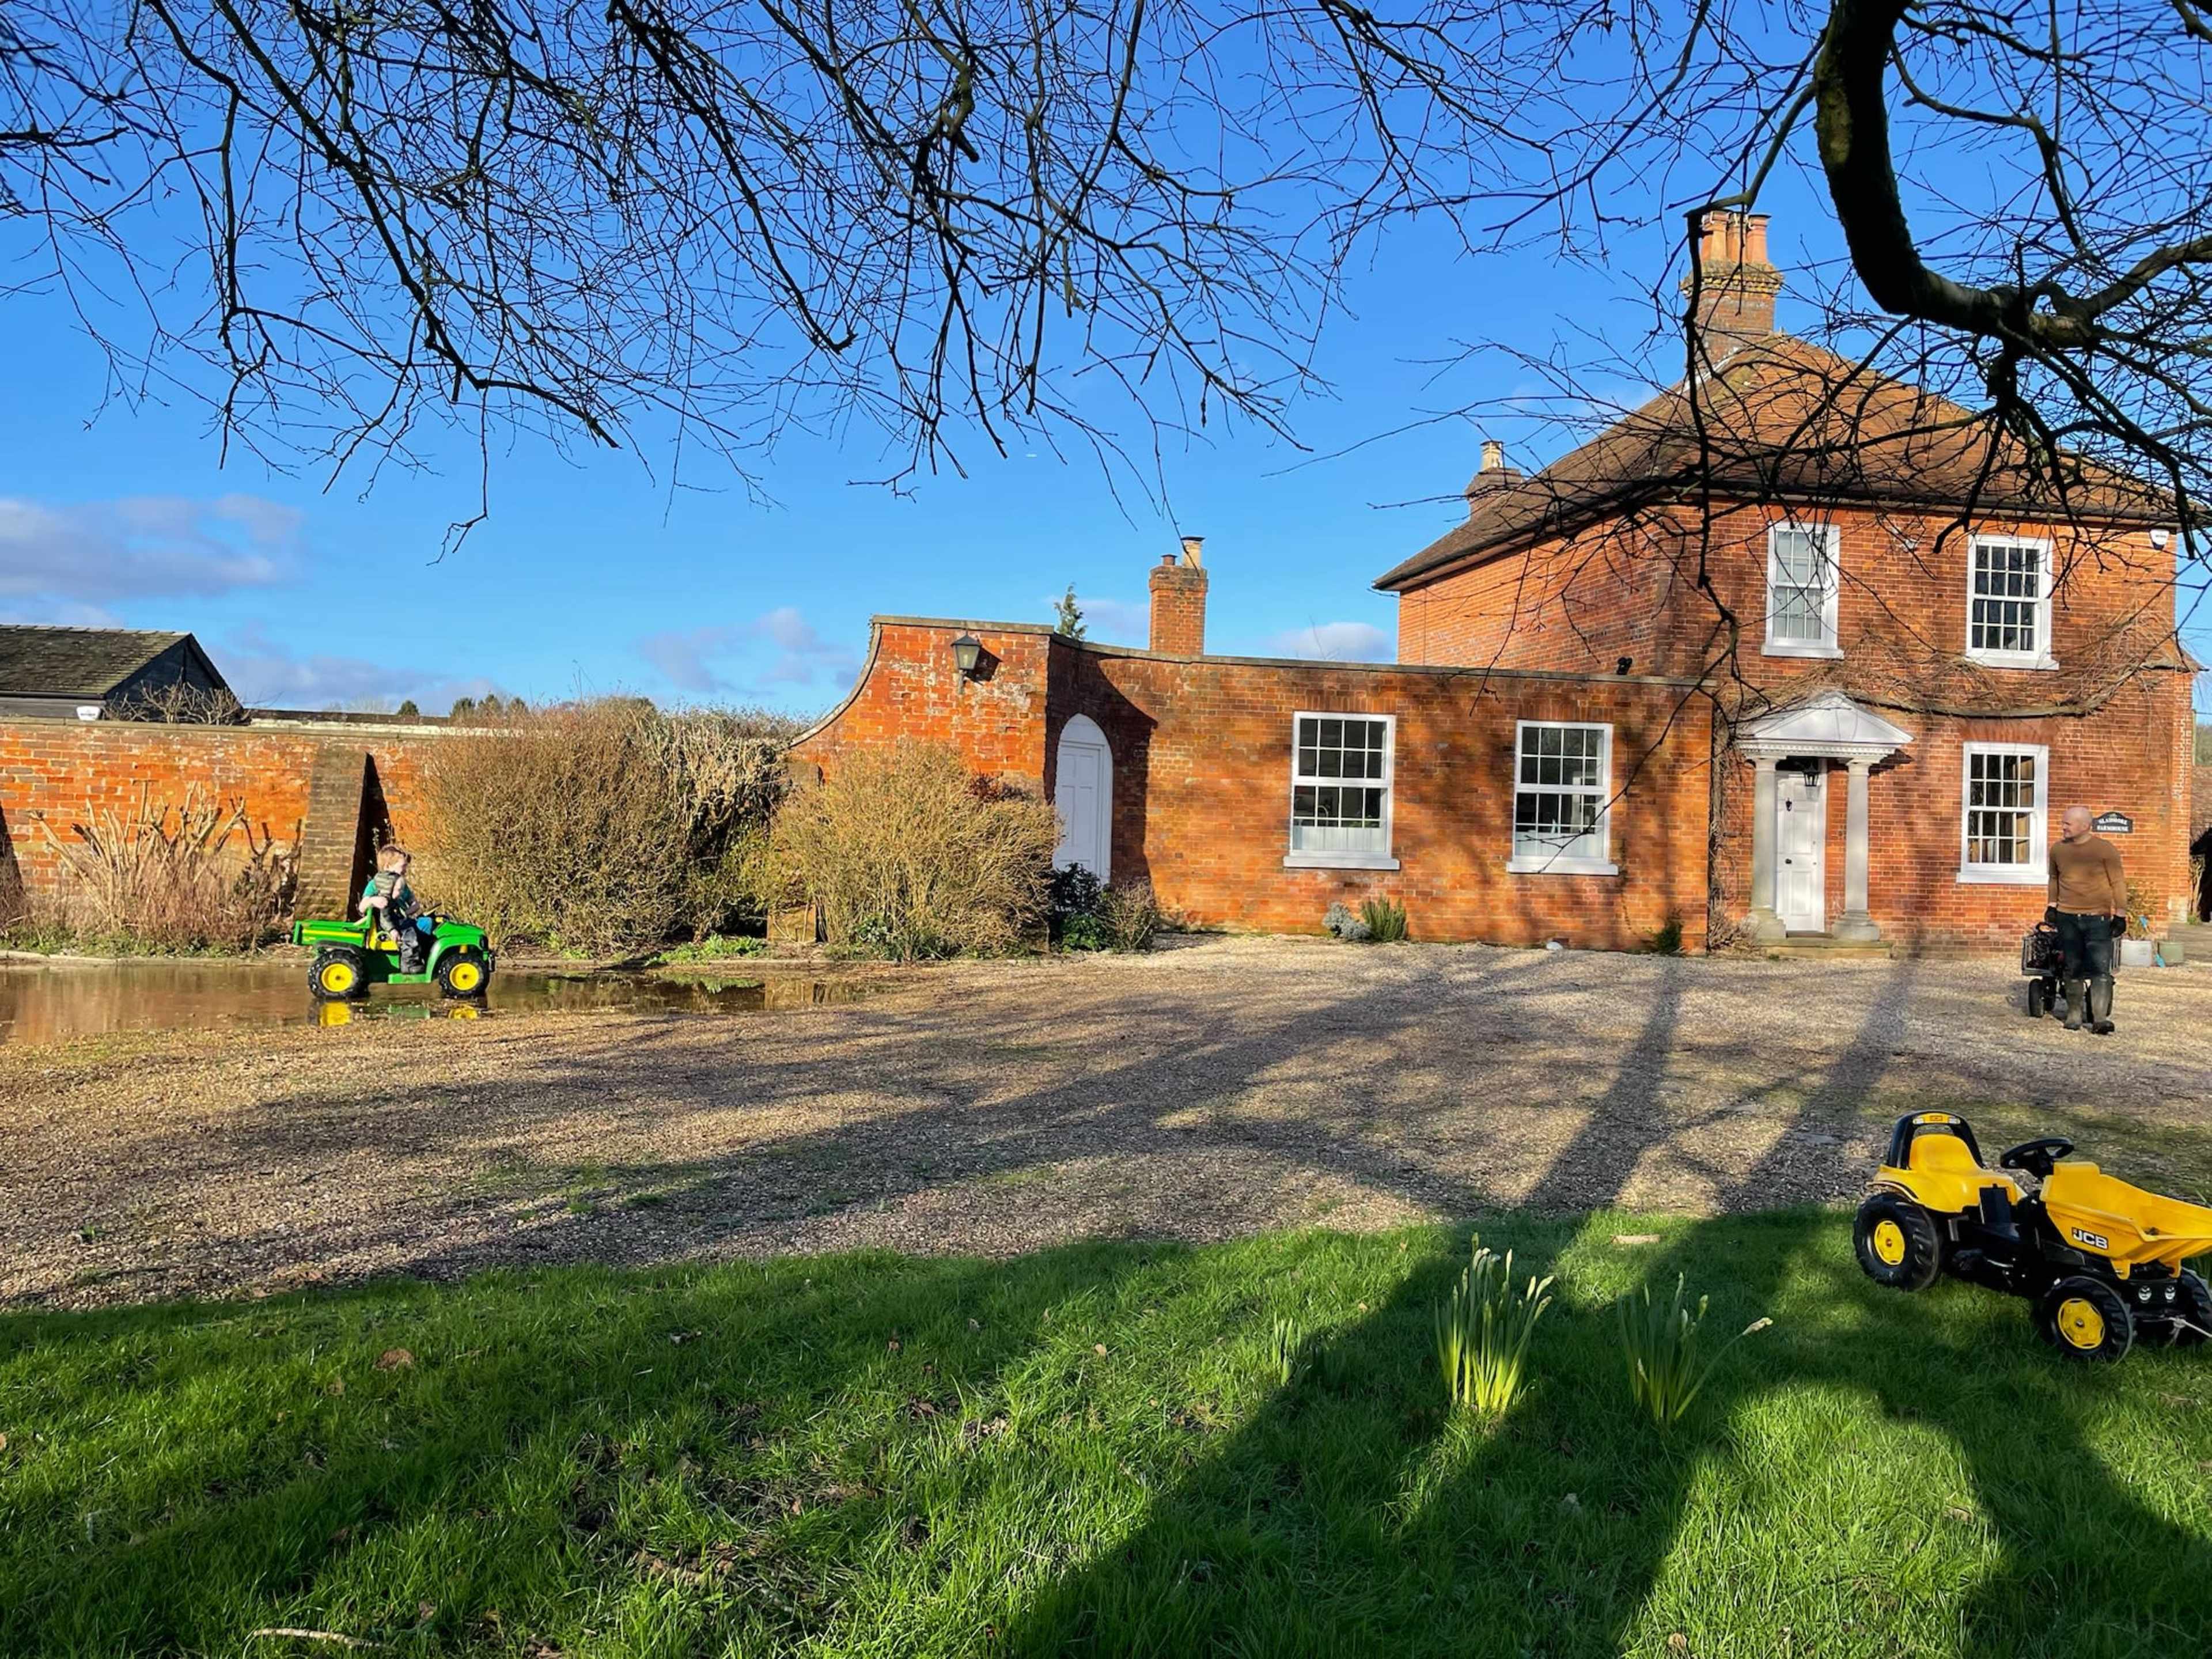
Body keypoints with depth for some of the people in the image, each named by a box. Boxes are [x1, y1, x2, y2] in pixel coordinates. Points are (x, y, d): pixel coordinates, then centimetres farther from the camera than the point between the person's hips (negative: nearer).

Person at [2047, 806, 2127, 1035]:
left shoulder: (2106, 850, -5)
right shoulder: (2058, 850, 7)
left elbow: (2118, 883, -1)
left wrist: (2120, 914, -5)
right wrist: (2052, 906, 18)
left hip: (2098, 918, -3)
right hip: (2067, 917, 3)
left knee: (2100, 969, -9)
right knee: (2073, 969, 7)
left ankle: (2101, 1018, -11)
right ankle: (2074, 1014, 16)